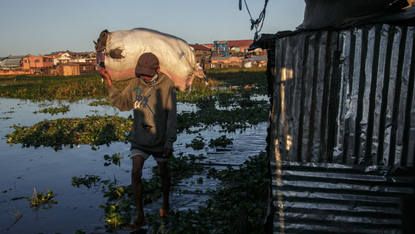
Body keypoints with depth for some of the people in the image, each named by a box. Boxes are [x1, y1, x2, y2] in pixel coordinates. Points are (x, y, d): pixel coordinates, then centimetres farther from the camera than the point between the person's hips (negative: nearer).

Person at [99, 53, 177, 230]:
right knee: (136, 173, -7)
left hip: (160, 139, -2)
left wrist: (170, 141, -17)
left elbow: (171, 115, -14)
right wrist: (109, 82, -8)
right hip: (139, 138, 3)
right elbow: (123, 103, 2)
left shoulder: (167, 84, -14)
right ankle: (140, 216, 6)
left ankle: (165, 204, 41)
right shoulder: (135, 83, -4)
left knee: (163, 172, 15)